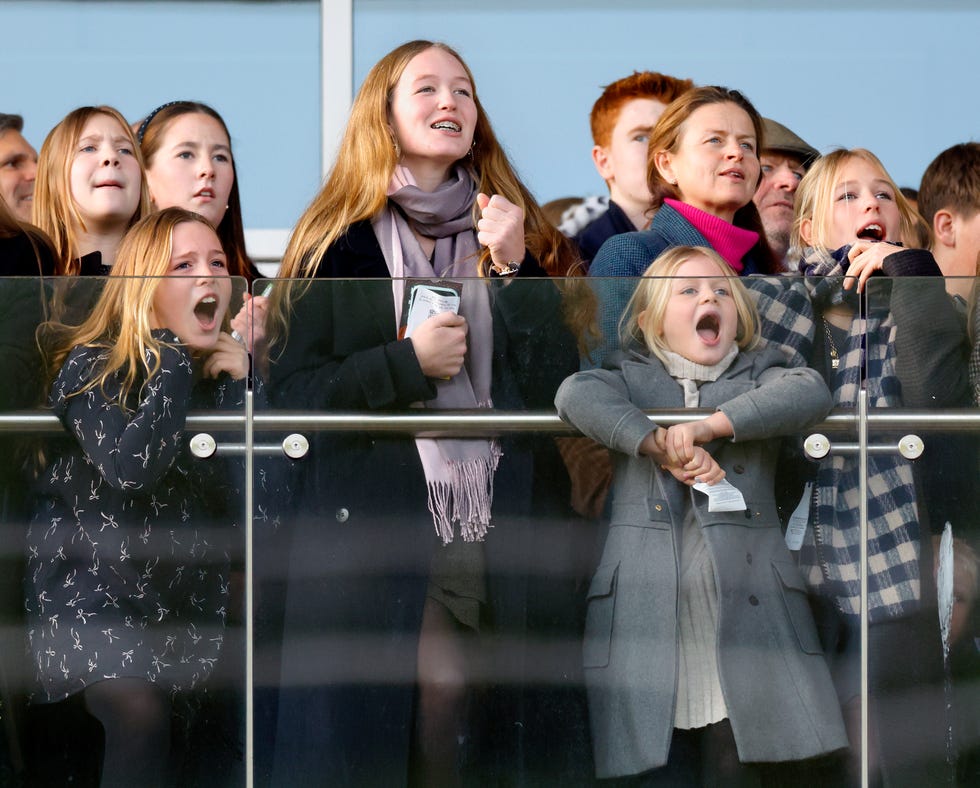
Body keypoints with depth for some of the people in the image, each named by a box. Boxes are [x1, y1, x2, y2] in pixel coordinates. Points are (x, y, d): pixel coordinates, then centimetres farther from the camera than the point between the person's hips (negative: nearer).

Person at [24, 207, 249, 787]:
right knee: (141, 718, -27)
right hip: (91, 587, -5)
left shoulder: (226, 371, 5)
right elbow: (130, 466, -26)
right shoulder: (90, 366, -8)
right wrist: (177, 353, -19)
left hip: (182, 596, 5)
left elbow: (247, 496, -5)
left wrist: (238, 385, -12)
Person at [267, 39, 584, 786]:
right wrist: (405, 363, -11)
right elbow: (293, 389, -1)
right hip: (375, 531, -2)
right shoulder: (339, 243, 6)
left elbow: (558, 387, 3)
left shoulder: (516, 234, 14)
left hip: (502, 527, 2)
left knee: (503, 722, -1)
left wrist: (512, 272, -6)